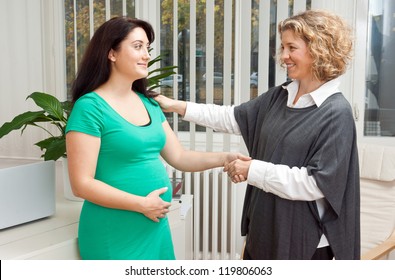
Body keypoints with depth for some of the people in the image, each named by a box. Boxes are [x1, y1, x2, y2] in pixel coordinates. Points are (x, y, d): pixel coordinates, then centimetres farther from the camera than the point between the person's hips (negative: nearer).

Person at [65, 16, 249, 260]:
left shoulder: (149, 103, 8)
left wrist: (224, 158, -4)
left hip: (155, 225, 7)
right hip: (114, 232, -7)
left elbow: (179, 157, 10)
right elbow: (82, 184, -17)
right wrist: (142, 204, -18)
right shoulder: (90, 107, -14)